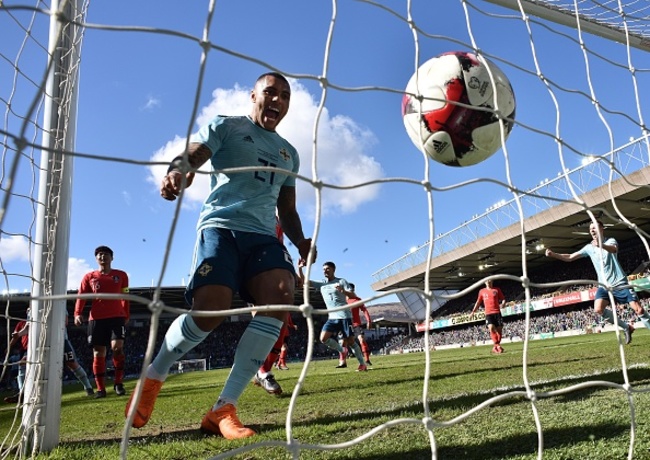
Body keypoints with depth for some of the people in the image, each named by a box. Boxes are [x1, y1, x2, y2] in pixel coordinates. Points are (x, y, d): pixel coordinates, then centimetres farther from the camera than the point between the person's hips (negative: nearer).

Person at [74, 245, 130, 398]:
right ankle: (100, 388, 10)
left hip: (117, 317, -1)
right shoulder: (89, 276, 10)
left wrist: (126, 315, 14)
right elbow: (81, 296, 2)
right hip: (96, 318, 1)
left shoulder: (121, 275, 10)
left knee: (117, 347, -18)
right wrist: (77, 313, -13)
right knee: (98, 353, 2)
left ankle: (118, 383, -3)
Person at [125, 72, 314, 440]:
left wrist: (300, 241, 8)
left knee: (282, 295, -26)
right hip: (220, 226, -4)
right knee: (209, 311, -24)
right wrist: (177, 172, -30)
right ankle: (153, 376, 10)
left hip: (264, 235, 4)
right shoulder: (226, 127, 13)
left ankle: (224, 408, -19)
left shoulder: (289, 154, 26)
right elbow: (191, 156, -4)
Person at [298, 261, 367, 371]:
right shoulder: (321, 284, 11)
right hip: (332, 317, 5)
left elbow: (353, 295, -9)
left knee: (350, 341, -3)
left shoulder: (341, 281, -1)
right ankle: (342, 351, 9)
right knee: (323, 338, -12)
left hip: (344, 316, -5)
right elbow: (304, 281, 8)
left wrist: (343, 291, -29)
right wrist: (300, 268, -7)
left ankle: (363, 364, 10)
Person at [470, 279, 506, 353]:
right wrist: (473, 312, 14)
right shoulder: (482, 291, 11)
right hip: (488, 313, 0)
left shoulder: (497, 290, 8)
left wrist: (503, 304, -16)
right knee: (491, 328, -21)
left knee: (499, 330, -1)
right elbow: (478, 302, 19)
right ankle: (497, 345, -16)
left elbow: (503, 299, 8)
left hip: (497, 312, 0)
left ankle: (495, 347, 14)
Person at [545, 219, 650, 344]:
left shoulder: (610, 241, -5)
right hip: (604, 286, 4)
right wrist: (553, 254, -7)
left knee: (639, 309, -8)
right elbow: (570, 257, 9)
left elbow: (614, 249, -31)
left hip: (620, 283, -3)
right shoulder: (589, 247, 7)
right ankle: (626, 328, -1)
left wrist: (601, 245, -54)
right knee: (598, 309, -18)